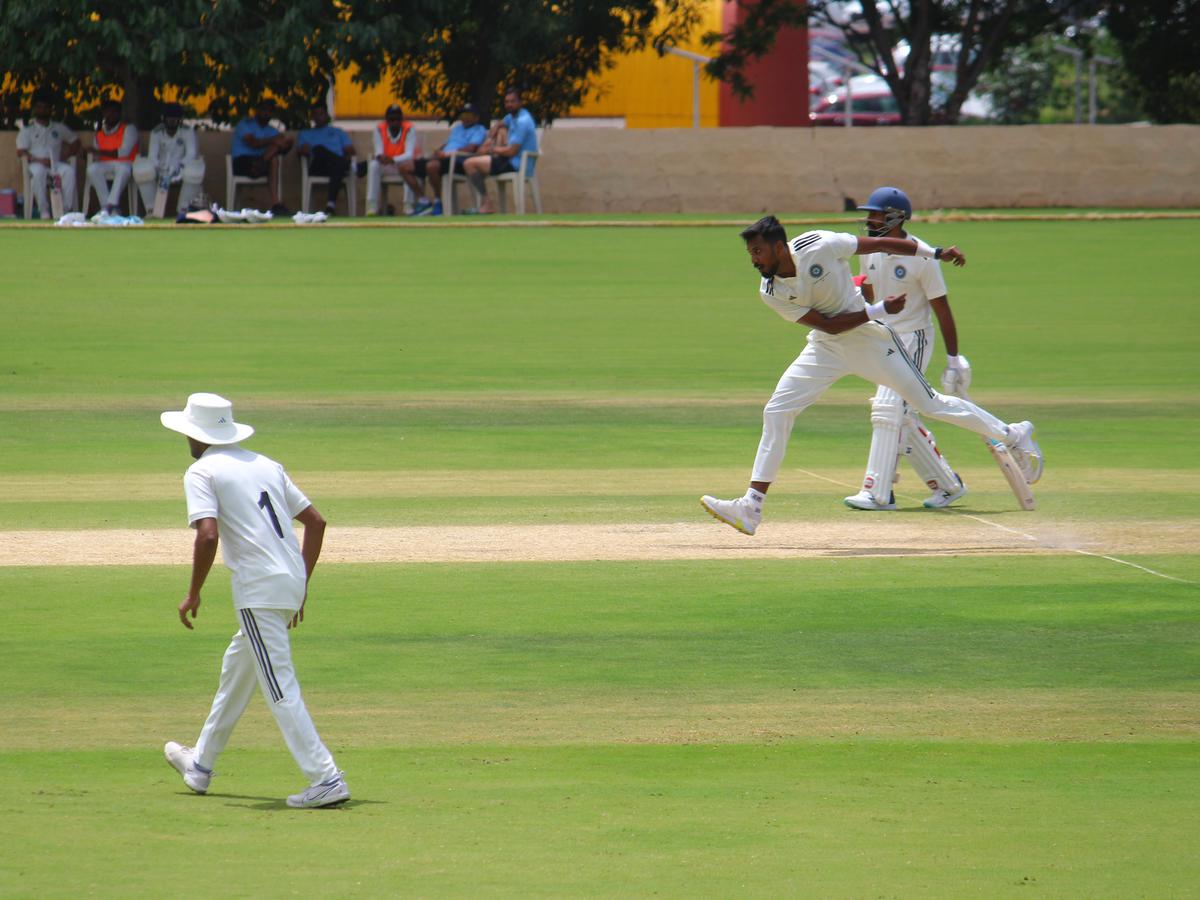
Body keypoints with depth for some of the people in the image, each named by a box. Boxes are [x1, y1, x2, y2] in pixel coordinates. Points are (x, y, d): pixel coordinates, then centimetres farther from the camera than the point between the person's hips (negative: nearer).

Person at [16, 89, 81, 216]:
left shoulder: (59, 128, 20)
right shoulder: (28, 129, 11)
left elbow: (75, 142, 25)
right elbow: (21, 152, 1)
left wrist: (65, 156, 5)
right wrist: (39, 160, -14)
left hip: (56, 164, 2)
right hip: (36, 164, -2)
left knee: (69, 171, -32)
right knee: (38, 172, -40)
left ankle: (67, 209, -35)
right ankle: (44, 212, -39)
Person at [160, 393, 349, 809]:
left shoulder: (202, 472, -3)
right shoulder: (266, 465, 18)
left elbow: (208, 536, -17)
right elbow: (315, 521, 15)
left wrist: (193, 594, -6)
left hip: (258, 588, -8)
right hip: (292, 582, 8)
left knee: (281, 688, -8)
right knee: (237, 668, 24)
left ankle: (326, 779, -16)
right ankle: (201, 766, 39)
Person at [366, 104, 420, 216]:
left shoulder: (409, 129, -13)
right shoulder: (379, 129, -6)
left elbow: (409, 155, -22)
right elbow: (378, 153, -12)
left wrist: (393, 159, -41)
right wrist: (380, 157, -39)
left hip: (404, 164, -2)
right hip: (386, 166, 2)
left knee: (406, 167, -37)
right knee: (373, 165, -29)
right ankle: (372, 207, -32)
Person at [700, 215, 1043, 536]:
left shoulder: (819, 246, -23)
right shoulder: (771, 292, -14)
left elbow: (880, 244, -11)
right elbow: (828, 325, -15)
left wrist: (936, 253, -8)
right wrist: (879, 309, -22)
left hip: (868, 339, -3)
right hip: (826, 349, 3)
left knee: (929, 403, 0)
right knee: (776, 412, -8)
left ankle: (1014, 436, 16)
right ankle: (751, 507, -6)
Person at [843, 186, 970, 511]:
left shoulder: (920, 257, -17)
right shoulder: (869, 250, 3)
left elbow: (941, 307, -13)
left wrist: (953, 358, -12)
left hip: (913, 340, -8)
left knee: (888, 409, -16)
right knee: (903, 417, 9)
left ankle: (877, 493, -16)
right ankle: (946, 484, 21)